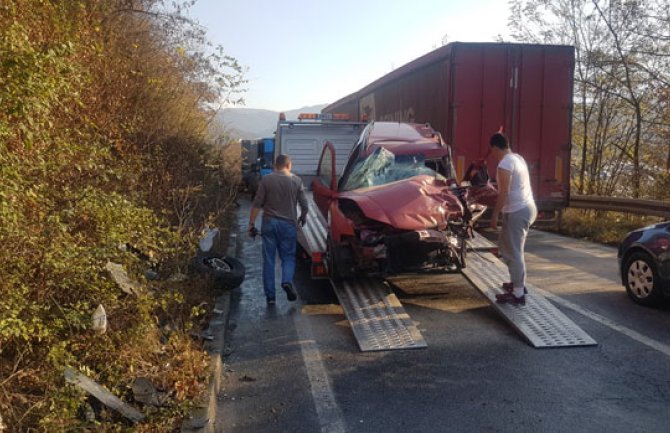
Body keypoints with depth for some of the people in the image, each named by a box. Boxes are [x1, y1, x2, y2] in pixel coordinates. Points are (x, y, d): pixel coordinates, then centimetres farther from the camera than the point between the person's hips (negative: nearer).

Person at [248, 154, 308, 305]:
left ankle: (270, 295, 6)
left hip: (269, 223, 0)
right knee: (288, 256, 12)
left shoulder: (267, 179, -1)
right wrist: (303, 217, 21)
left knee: (268, 259, 6)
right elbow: (304, 204, 2)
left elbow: (257, 204, -3)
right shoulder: (296, 180, 0)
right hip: (288, 224, 0)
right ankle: (287, 281, -16)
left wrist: (251, 224, 2)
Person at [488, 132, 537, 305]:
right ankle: (518, 283, 28)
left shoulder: (505, 164, -17)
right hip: (526, 207, 10)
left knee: (514, 253, -4)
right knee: (505, 245, 21)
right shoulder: (518, 158, 14)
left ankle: (518, 294, 1)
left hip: (518, 211, -10)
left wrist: (494, 215, -13)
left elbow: (504, 193, -20)